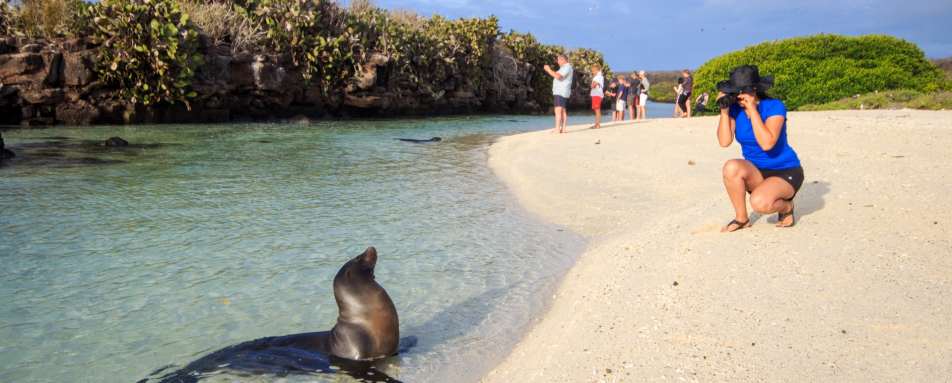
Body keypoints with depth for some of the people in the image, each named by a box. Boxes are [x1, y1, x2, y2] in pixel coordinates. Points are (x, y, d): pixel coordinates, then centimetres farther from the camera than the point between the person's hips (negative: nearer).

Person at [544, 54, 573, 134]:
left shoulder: (567, 67, -11)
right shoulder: (565, 67, 23)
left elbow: (558, 76, -23)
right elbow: (557, 76, 25)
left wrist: (549, 70, -16)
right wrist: (550, 70, 20)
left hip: (561, 93, -11)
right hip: (560, 92, 11)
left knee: (558, 110, -16)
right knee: (563, 111, 8)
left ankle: (557, 129, -23)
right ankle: (563, 128, 7)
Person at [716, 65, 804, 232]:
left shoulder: (774, 106, -17)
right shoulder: (735, 108, -4)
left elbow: (767, 144, -32)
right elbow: (724, 142, -16)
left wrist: (752, 109, -30)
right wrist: (724, 110, -21)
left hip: (785, 172, -5)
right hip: (756, 173, 5)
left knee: (760, 203, -33)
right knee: (731, 167, -30)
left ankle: (786, 207, 4)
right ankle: (741, 218, -10)